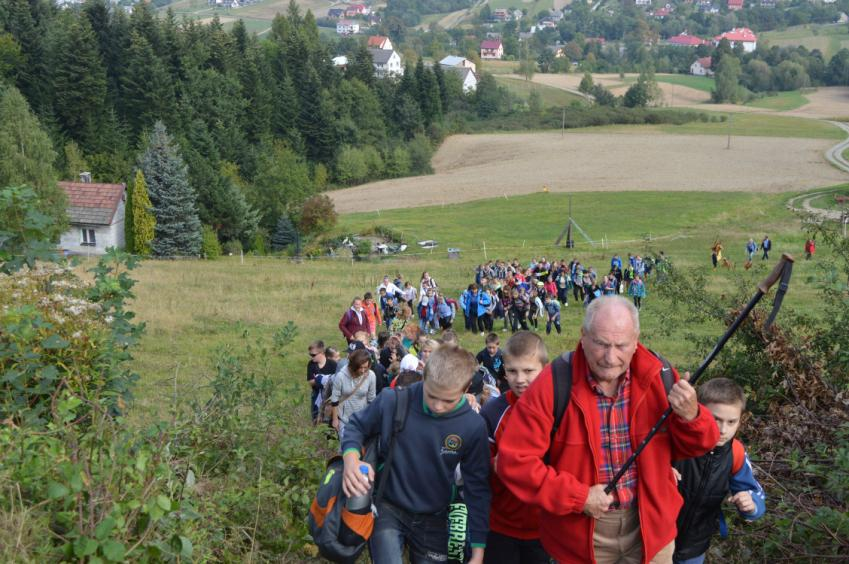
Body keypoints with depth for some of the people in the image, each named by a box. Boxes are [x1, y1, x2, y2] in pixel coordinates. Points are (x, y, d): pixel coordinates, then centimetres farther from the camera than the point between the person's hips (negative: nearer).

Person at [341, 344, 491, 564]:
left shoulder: (473, 426, -16)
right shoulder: (393, 401, -19)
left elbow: (477, 487, -5)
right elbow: (357, 427, 0)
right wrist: (351, 458, -23)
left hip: (433, 520, 2)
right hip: (388, 509, -2)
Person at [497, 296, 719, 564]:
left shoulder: (658, 377, -8)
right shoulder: (552, 385, -18)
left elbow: (694, 447, 1)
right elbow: (514, 460, -16)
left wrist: (691, 416, -22)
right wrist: (578, 497, -20)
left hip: (649, 529, 3)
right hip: (580, 533, -2)